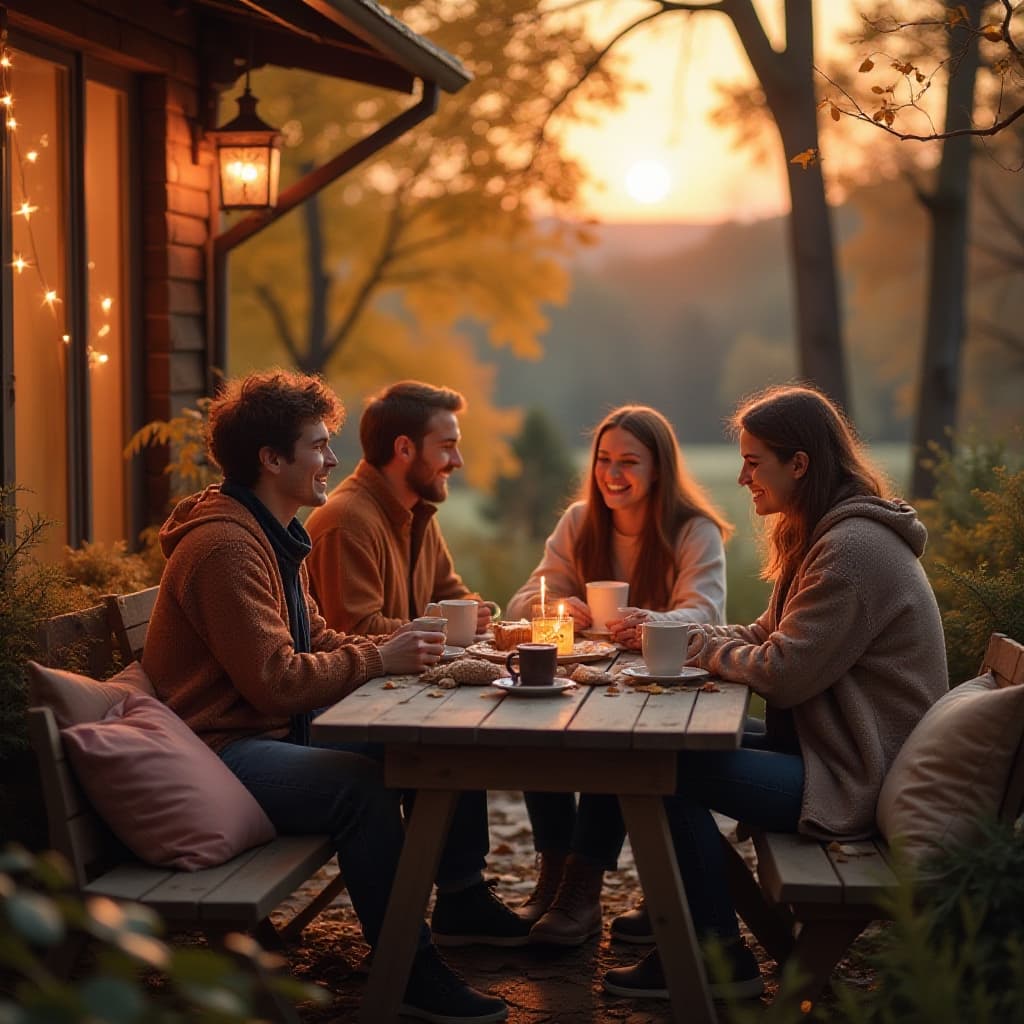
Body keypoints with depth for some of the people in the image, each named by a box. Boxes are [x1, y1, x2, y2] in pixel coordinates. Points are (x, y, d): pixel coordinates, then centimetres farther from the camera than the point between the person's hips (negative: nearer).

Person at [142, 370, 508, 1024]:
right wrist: (378, 660, -15)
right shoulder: (225, 547, -20)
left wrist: (395, 645, 0)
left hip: (269, 732, 11)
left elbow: (316, 641, 17)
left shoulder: (273, 536, 16)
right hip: (218, 749, -10)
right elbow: (277, 681, -24)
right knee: (361, 783, -29)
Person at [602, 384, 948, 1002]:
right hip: (836, 746, 10)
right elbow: (768, 637, 14)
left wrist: (699, 645, -7)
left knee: (671, 772, -14)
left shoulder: (852, 549, -22)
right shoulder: (827, 533, 13)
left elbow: (782, 674, -23)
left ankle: (720, 961, 1)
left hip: (861, 783, -10)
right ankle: (686, 912, 24)